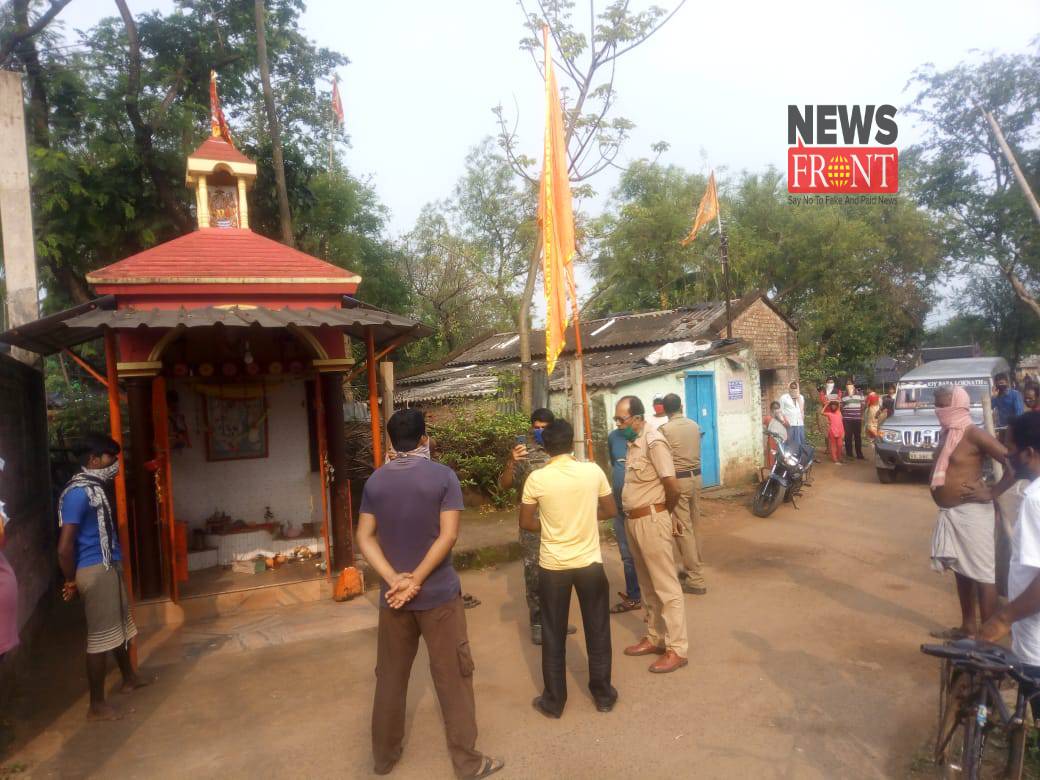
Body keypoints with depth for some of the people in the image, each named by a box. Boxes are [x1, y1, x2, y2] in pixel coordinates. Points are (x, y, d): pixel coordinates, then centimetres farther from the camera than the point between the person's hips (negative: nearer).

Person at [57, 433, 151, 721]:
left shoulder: (95, 487, 10)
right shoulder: (79, 492, -21)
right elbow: (64, 547, -22)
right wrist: (72, 582, -11)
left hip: (109, 567, 10)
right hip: (95, 571, -10)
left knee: (121, 625, 22)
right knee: (101, 635, 0)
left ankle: (129, 678, 40)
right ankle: (97, 705, 12)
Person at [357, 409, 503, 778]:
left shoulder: (375, 481, 2)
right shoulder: (443, 475, -9)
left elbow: (365, 537, -3)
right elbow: (448, 535, -16)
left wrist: (394, 578, -10)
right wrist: (416, 579, -13)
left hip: (393, 593, 4)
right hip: (438, 593, -3)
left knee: (390, 676, 17)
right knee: (452, 677, 7)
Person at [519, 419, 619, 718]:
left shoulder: (536, 478, -12)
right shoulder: (593, 471, -8)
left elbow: (526, 522, -3)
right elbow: (610, 511, 3)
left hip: (552, 566, -1)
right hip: (590, 562, 1)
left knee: (553, 636, 12)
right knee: (597, 631, 17)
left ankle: (554, 701, 23)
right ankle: (603, 695, 29)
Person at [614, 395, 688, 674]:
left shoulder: (654, 442, -18)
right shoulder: (632, 443, 9)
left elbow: (672, 487, -19)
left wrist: (666, 513, -2)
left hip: (651, 521, -9)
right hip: (634, 521, 9)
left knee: (666, 586, 0)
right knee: (648, 585, 18)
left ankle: (677, 649, 9)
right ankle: (655, 638, 31)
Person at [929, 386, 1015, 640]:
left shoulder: (973, 434, -16)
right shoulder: (947, 433, 10)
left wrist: (991, 493, -16)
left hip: (970, 513, -9)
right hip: (950, 513, 9)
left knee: (982, 573, 0)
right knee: (961, 570, 17)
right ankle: (967, 627, 29)